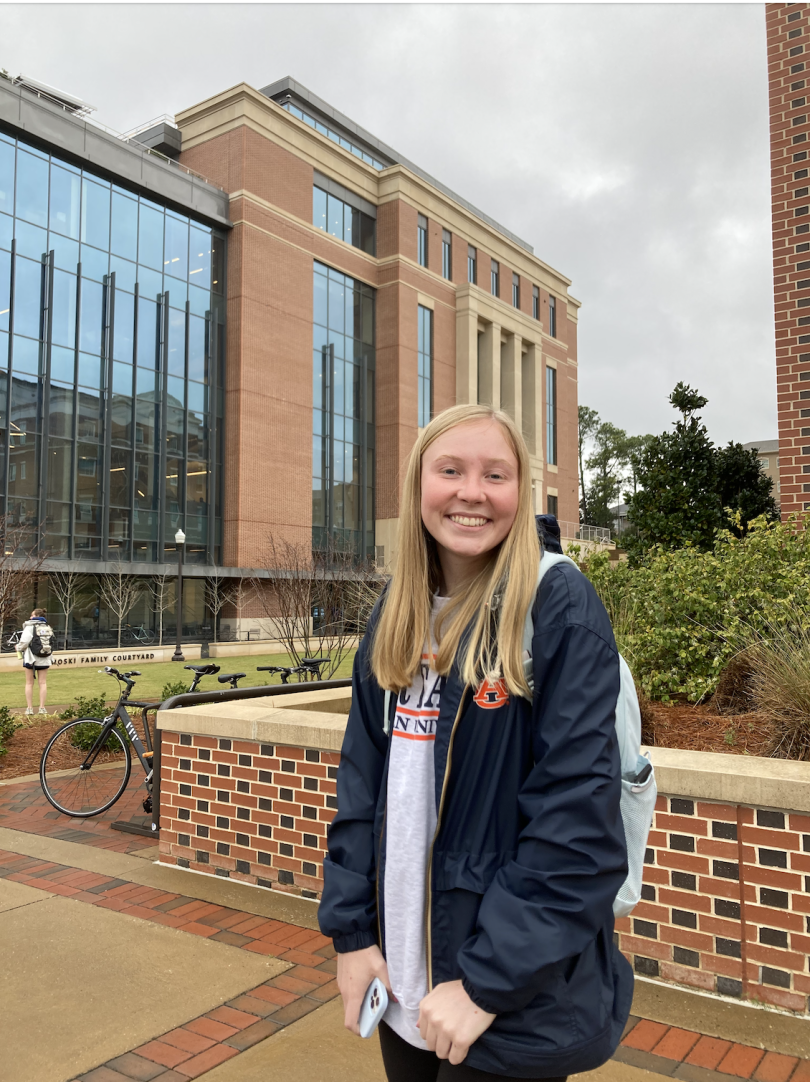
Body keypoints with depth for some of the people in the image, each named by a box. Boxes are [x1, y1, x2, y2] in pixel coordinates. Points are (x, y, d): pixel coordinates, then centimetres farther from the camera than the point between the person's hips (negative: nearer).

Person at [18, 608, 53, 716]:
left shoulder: (30, 626, -8)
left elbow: (24, 642, -15)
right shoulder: (48, 627, 7)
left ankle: (30, 708, 7)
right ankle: (42, 708, 5)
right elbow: (52, 642, 0)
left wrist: (19, 648, 6)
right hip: (44, 659, 4)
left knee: (29, 683, 6)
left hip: (31, 657, -4)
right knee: (43, 683, 7)